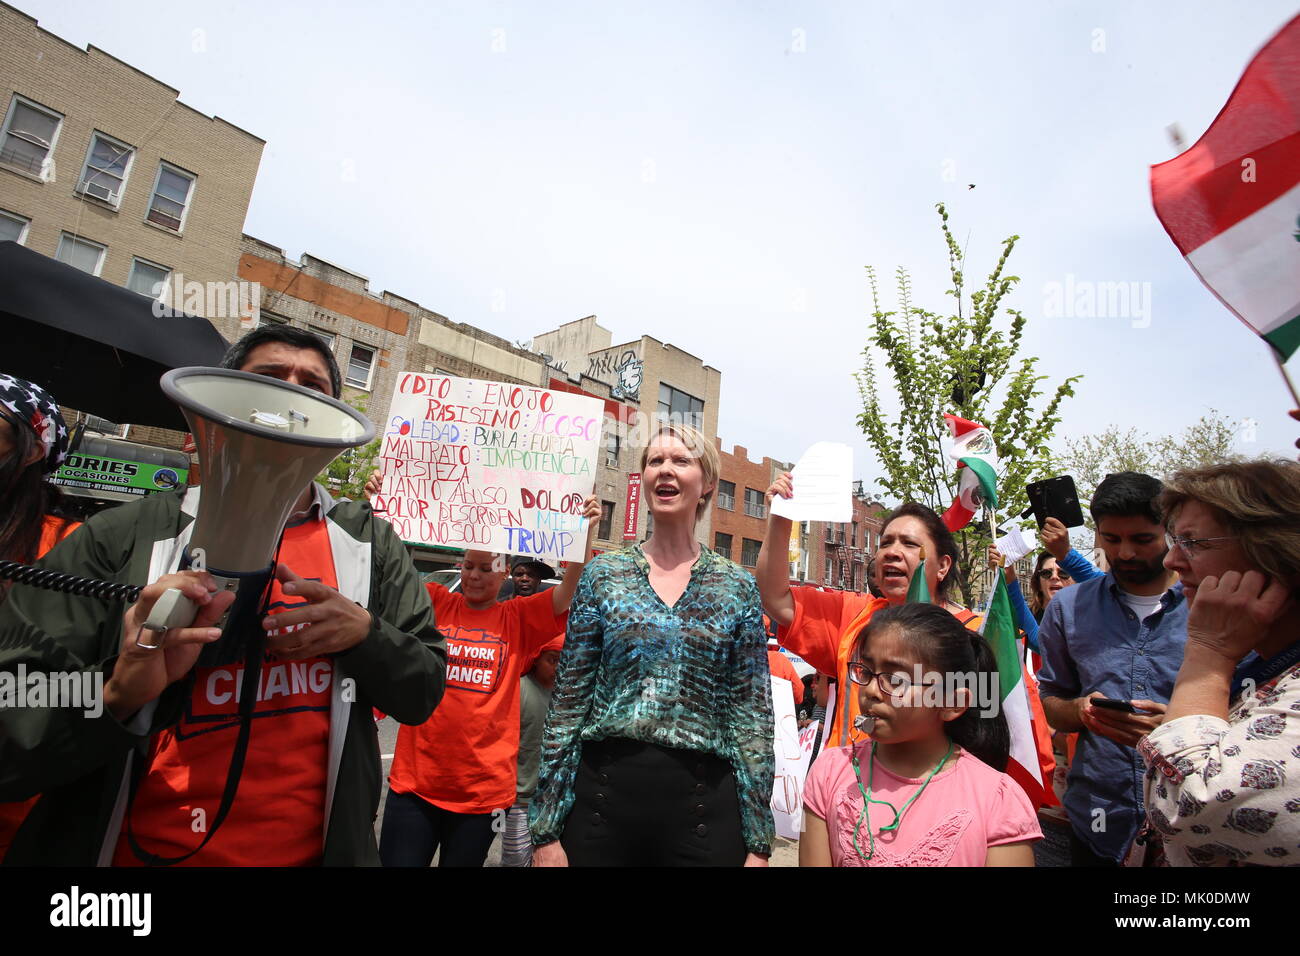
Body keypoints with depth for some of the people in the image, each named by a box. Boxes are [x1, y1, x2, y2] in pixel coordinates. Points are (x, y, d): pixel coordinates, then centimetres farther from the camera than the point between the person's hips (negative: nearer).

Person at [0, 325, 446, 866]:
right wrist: (117, 694, -27)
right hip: (145, 850, -1)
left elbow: (423, 692, -2)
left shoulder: (369, 542, -3)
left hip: (318, 849, 2)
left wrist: (364, 634, -19)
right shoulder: (119, 539, -8)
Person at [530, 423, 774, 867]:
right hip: (602, 793, 1)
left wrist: (758, 844, 0)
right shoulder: (603, 574, 0)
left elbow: (753, 716, 1)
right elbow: (568, 702, 0)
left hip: (704, 803, 0)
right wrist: (545, 829, -1)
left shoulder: (737, 588, 0)